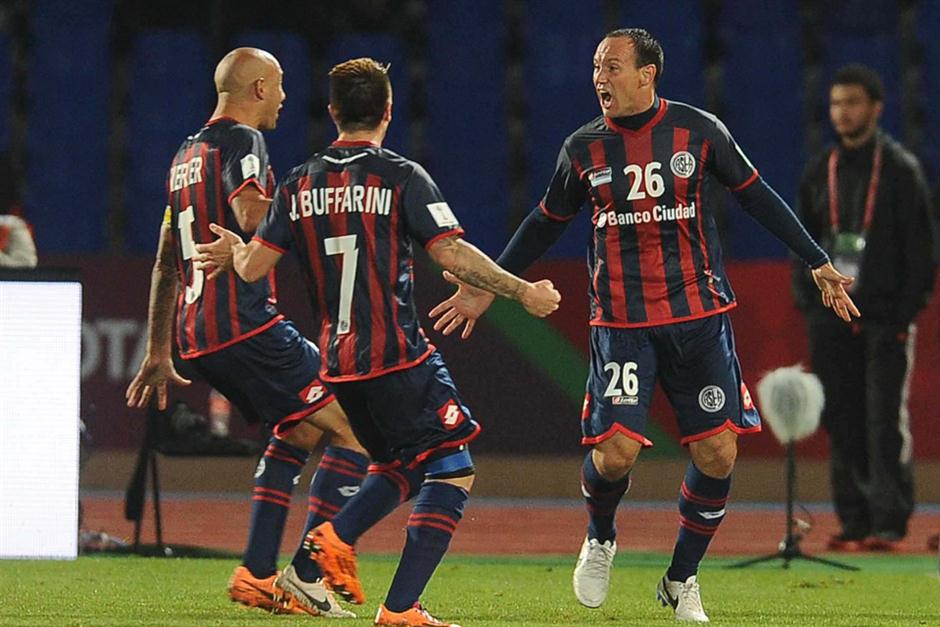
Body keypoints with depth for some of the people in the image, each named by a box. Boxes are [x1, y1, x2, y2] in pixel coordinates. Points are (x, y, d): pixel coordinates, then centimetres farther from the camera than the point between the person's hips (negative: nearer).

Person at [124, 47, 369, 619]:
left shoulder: (186, 155, 22)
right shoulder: (243, 141, -5)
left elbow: (167, 263, 27)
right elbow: (252, 213, -27)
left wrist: (159, 354, 30)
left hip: (197, 336, 9)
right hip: (246, 325, -9)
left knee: (297, 431, 24)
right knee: (354, 431, -6)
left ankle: (257, 574, 15)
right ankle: (305, 577, -10)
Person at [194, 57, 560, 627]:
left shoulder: (300, 185, 6)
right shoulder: (401, 178, -8)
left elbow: (254, 267, 6)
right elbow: (453, 254, -15)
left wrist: (235, 251, 29)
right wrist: (523, 291, -6)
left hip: (339, 362, 7)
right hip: (399, 356, -7)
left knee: (402, 467, 24)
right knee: (454, 471, -1)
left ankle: (337, 537, -2)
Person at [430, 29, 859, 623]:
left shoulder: (699, 130, -1)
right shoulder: (584, 147, 3)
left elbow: (757, 196, 9)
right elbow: (546, 222, 17)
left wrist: (818, 262, 9)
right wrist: (487, 287, 16)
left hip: (700, 315, 0)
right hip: (622, 322, 0)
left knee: (718, 453, -3)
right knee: (615, 451, -15)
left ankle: (682, 579, 18)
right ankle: (600, 540, 18)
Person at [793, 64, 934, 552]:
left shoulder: (901, 169, 0)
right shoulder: (819, 172, 13)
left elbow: (920, 246, -3)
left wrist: (907, 311, -11)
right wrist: (807, 302, 6)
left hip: (886, 316, -4)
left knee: (886, 422, -8)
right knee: (842, 424, 3)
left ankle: (889, 521, -8)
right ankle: (853, 522, 7)